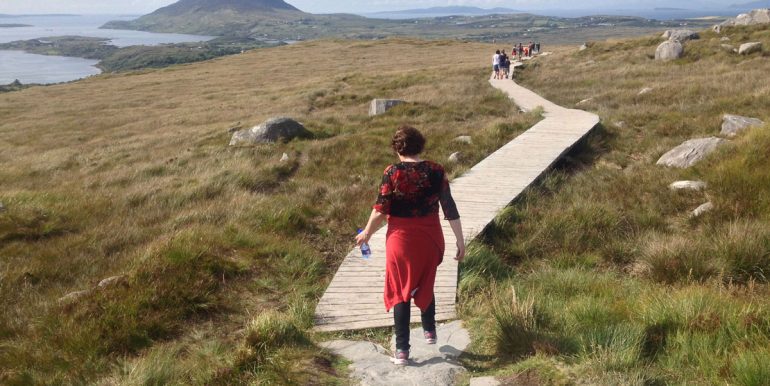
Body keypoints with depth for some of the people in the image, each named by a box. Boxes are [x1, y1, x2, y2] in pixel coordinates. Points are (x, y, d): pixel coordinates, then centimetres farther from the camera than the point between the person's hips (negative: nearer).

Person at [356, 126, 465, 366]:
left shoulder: (392, 173, -11)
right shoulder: (436, 171, -5)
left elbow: (381, 210, -10)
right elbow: (449, 208, -5)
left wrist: (367, 233, 6)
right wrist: (460, 239, 2)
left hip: (401, 239, -2)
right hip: (430, 238, 3)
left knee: (401, 292, 8)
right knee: (425, 285, 25)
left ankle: (402, 350, 9)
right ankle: (429, 331, 39)